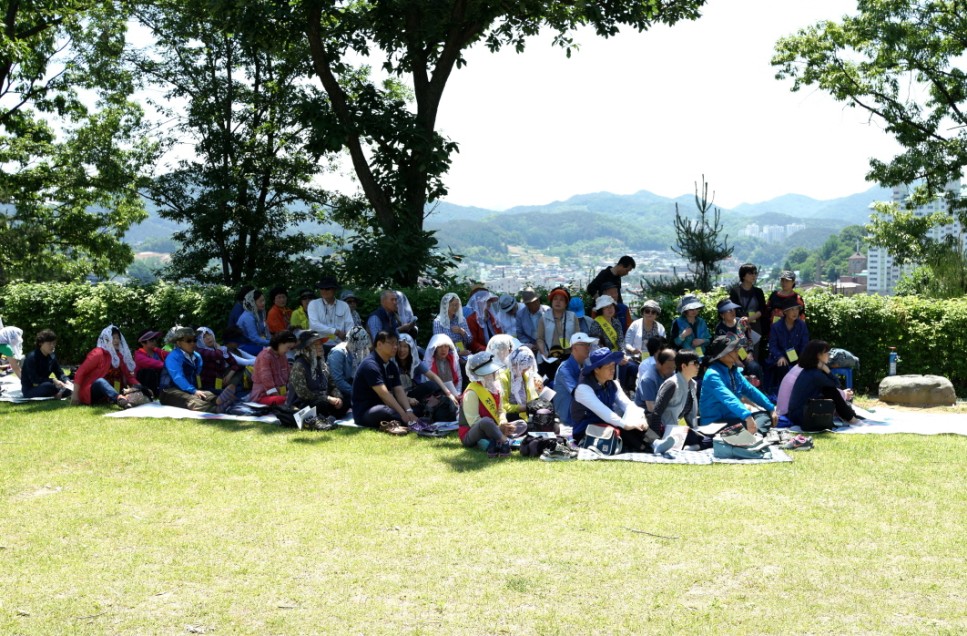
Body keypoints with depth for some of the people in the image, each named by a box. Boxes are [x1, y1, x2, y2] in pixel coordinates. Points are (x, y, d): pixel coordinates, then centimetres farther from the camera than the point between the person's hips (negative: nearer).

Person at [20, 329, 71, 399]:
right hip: (30, 390, -6)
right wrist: (53, 380, -31)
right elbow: (34, 379, -24)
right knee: (50, 385, -35)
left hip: (43, 386, 6)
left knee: (67, 390, -16)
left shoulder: (52, 357, 3)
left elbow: (60, 373, 5)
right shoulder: (31, 357, -19)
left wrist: (66, 381, -17)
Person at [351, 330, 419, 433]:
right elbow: (384, 394, -25)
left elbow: (399, 391, 1)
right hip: (364, 411, -9)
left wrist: (408, 411, -17)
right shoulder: (370, 365, -16)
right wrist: (403, 414, -30)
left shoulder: (392, 366, 11)